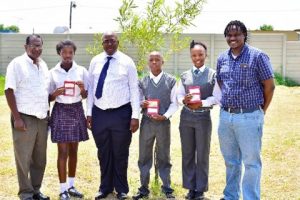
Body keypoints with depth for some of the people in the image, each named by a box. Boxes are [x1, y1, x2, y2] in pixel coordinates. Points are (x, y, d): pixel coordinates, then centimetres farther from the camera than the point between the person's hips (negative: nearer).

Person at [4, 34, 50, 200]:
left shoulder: (43, 65, 12)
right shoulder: (17, 64, -8)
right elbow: (9, 91, -11)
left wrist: (48, 114, 13)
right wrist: (17, 118, -15)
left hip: (42, 118, 6)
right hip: (25, 118, -6)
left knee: (40, 158, 11)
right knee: (24, 158, 2)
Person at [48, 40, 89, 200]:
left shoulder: (81, 71, 0)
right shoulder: (53, 72, -2)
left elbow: (85, 96, 5)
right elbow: (49, 97, 2)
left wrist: (82, 88, -17)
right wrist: (56, 93, -19)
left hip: (76, 110, 2)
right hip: (60, 111, -2)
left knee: (73, 150, 10)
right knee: (63, 151, -3)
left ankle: (71, 185, 22)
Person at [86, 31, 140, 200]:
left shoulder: (127, 62, -3)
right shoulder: (95, 62, 6)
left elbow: (134, 89, -3)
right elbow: (91, 88, 9)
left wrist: (135, 116, -9)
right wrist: (89, 113, 5)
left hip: (121, 113, -3)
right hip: (99, 114, 3)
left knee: (120, 154, 8)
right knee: (103, 153, 14)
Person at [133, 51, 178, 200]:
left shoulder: (171, 81, 1)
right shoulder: (142, 82, 6)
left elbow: (174, 103, 0)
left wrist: (165, 116, -14)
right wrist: (142, 104, -14)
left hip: (163, 123, -2)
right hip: (146, 122, 2)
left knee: (164, 157, 8)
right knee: (144, 157, 7)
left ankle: (167, 188, 20)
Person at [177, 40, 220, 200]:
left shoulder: (213, 75, -2)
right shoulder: (184, 75, 7)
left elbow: (217, 97, -6)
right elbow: (178, 95, 7)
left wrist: (202, 103, -18)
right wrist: (184, 100, -14)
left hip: (203, 117, -3)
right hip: (186, 116, 3)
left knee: (202, 154, 5)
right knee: (187, 154, 9)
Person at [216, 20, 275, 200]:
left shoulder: (257, 56, -9)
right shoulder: (222, 58, 8)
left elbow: (269, 86, -4)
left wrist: (262, 111, 3)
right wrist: (226, 107, 13)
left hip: (248, 117, -6)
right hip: (225, 116, 6)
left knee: (251, 162, 3)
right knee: (231, 161, 18)